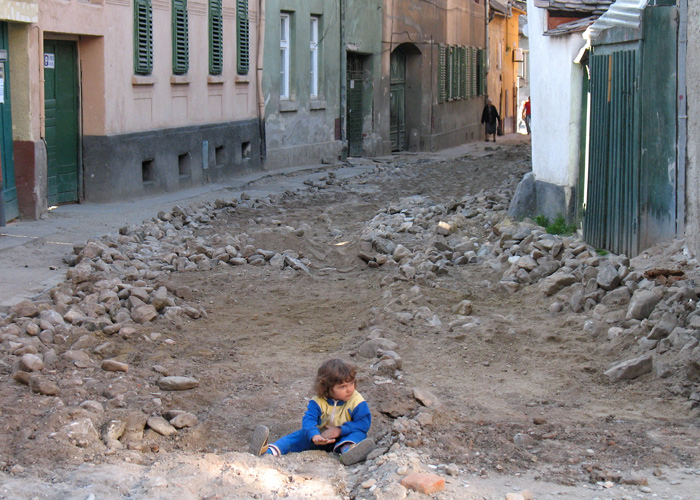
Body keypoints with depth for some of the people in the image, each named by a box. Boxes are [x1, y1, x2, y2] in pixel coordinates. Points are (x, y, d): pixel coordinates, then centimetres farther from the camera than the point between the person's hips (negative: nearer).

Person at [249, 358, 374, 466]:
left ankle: (347, 449, -64)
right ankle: (271, 450, -39)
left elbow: (364, 422, -21)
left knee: (359, 434, -30)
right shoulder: (318, 402, -12)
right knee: (300, 435, -18)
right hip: (321, 437, 2)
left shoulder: (356, 401, -15)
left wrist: (339, 430, -30)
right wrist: (314, 435, -47)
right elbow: (308, 420, -24)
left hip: (344, 436, -2)